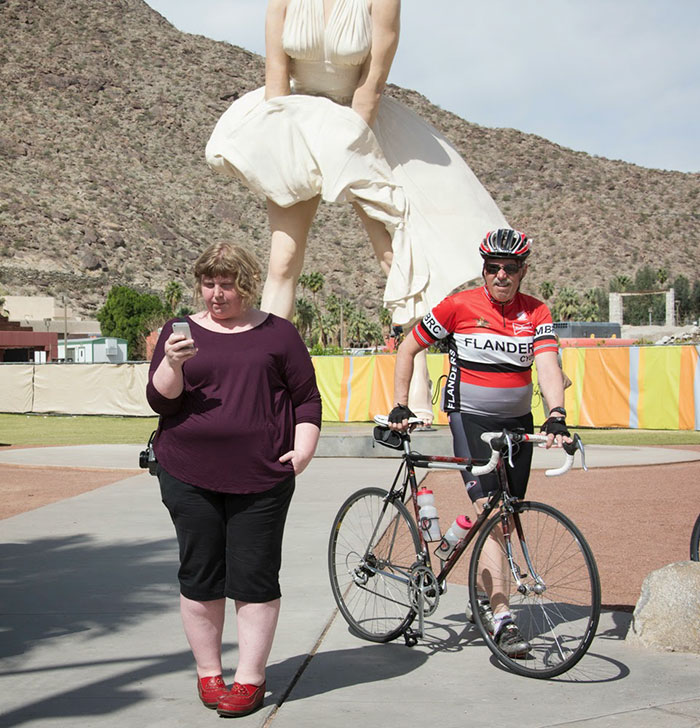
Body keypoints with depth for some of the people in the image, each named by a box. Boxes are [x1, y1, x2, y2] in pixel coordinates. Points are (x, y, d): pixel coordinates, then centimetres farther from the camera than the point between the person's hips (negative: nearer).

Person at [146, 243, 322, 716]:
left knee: (255, 580, -1)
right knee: (200, 577, 6)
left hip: (260, 478, -1)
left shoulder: (277, 333, 9)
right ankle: (208, 672, 21)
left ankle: (250, 679, 11)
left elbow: (308, 398, 10)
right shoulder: (182, 331, 9)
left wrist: (303, 449, -3)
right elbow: (160, 401, 1)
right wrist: (172, 365, -17)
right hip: (190, 476, 1)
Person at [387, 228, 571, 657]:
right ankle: (501, 614, -19)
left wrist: (557, 415, -34)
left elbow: (548, 365, -16)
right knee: (489, 509, -17)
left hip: (518, 421, 4)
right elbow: (408, 349, 1)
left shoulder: (536, 313, -2)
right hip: (471, 419, -4)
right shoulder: (459, 307, -8)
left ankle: (484, 591, 32)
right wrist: (400, 407, -5)